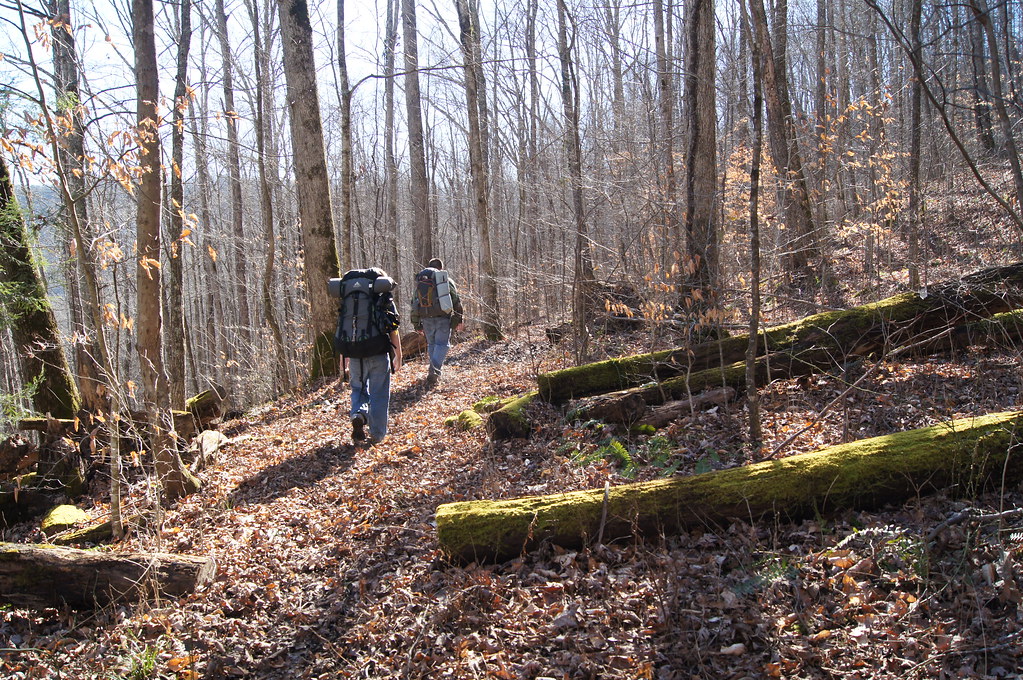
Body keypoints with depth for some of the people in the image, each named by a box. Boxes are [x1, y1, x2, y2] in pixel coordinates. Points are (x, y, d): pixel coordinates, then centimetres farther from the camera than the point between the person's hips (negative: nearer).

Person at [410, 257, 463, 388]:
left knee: (431, 344, 17)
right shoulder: (446, 280, 4)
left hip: (426, 318, 3)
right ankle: (435, 372, -18)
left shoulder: (419, 282, 15)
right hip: (443, 317, -3)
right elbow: (456, 301, 3)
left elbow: (414, 303, 16)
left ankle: (434, 372, 20)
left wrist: (416, 323, 21)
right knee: (442, 344, -1)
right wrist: (459, 320, 9)